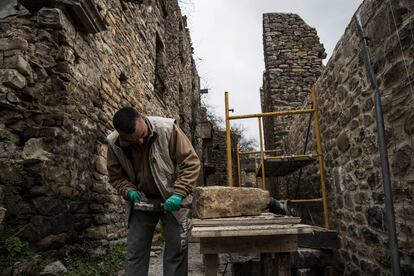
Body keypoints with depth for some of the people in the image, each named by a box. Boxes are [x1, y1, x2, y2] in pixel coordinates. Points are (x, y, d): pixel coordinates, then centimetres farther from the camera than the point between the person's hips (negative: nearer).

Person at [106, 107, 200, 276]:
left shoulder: (167, 129, -24)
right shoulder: (115, 144, -14)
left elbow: (191, 163, -19)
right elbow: (116, 176, 1)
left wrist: (179, 194, -27)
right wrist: (130, 191, -17)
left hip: (172, 200, -2)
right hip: (142, 201, 3)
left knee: (176, 250, 2)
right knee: (135, 251, 6)